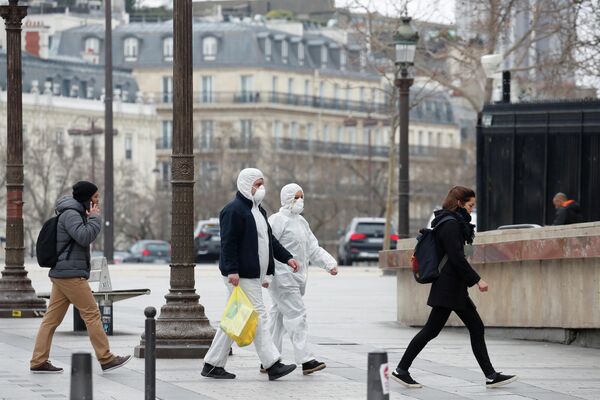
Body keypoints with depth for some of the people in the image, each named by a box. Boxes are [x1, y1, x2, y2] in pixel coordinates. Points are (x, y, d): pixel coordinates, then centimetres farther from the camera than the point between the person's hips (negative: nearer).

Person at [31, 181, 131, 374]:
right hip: (71, 274, -10)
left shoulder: (76, 214, 20)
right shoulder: (70, 215, -11)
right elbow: (84, 237, -23)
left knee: (52, 318, 6)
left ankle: (38, 362, 3)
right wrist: (95, 218, -12)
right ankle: (106, 359, -4)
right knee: (92, 314, -6)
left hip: (61, 275, 10)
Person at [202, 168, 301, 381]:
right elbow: (228, 243, -18)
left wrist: (287, 258, 15)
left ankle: (213, 365, 15)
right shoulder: (234, 211, -12)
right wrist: (232, 271, -24)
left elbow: (269, 239, 26)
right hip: (241, 276, -10)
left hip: (253, 275, 10)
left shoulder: (258, 211, 20)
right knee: (258, 317, -10)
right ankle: (273, 365, -10)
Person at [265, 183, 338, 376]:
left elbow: (313, 249, 20)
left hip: (296, 279, 9)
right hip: (282, 278, -9)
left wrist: (329, 264, 5)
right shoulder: (277, 220, -9)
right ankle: (305, 360, -16)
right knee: (296, 314, -13)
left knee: (279, 317, 12)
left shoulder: (301, 222, 19)